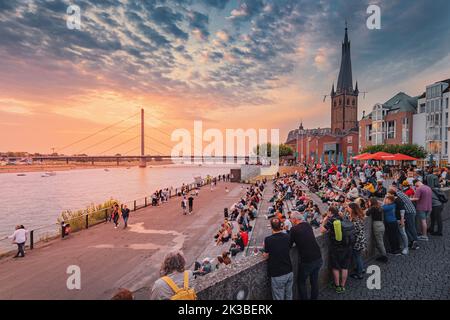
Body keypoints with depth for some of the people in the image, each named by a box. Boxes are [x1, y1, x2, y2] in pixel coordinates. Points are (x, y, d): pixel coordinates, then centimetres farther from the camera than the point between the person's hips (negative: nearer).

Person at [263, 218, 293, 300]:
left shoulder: (268, 239, -16)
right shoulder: (287, 237, -3)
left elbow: (266, 256, -5)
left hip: (278, 275, -4)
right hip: (289, 272, 5)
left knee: (279, 298, 11)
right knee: (289, 296, 21)